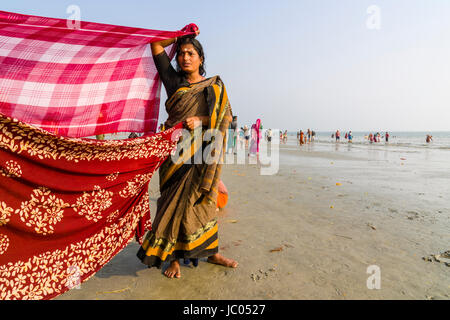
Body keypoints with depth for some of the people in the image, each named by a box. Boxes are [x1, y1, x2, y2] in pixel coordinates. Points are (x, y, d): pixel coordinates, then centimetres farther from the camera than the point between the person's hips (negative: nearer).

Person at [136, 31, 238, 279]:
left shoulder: (214, 85, 8)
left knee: (202, 200, 5)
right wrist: (180, 36, 11)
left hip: (201, 149, 0)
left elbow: (226, 116, 2)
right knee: (175, 202, -1)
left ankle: (211, 252, 19)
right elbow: (156, 45, 15)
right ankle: (174, 258, 10)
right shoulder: (174, 80, 10)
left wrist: (202, 120, -12)